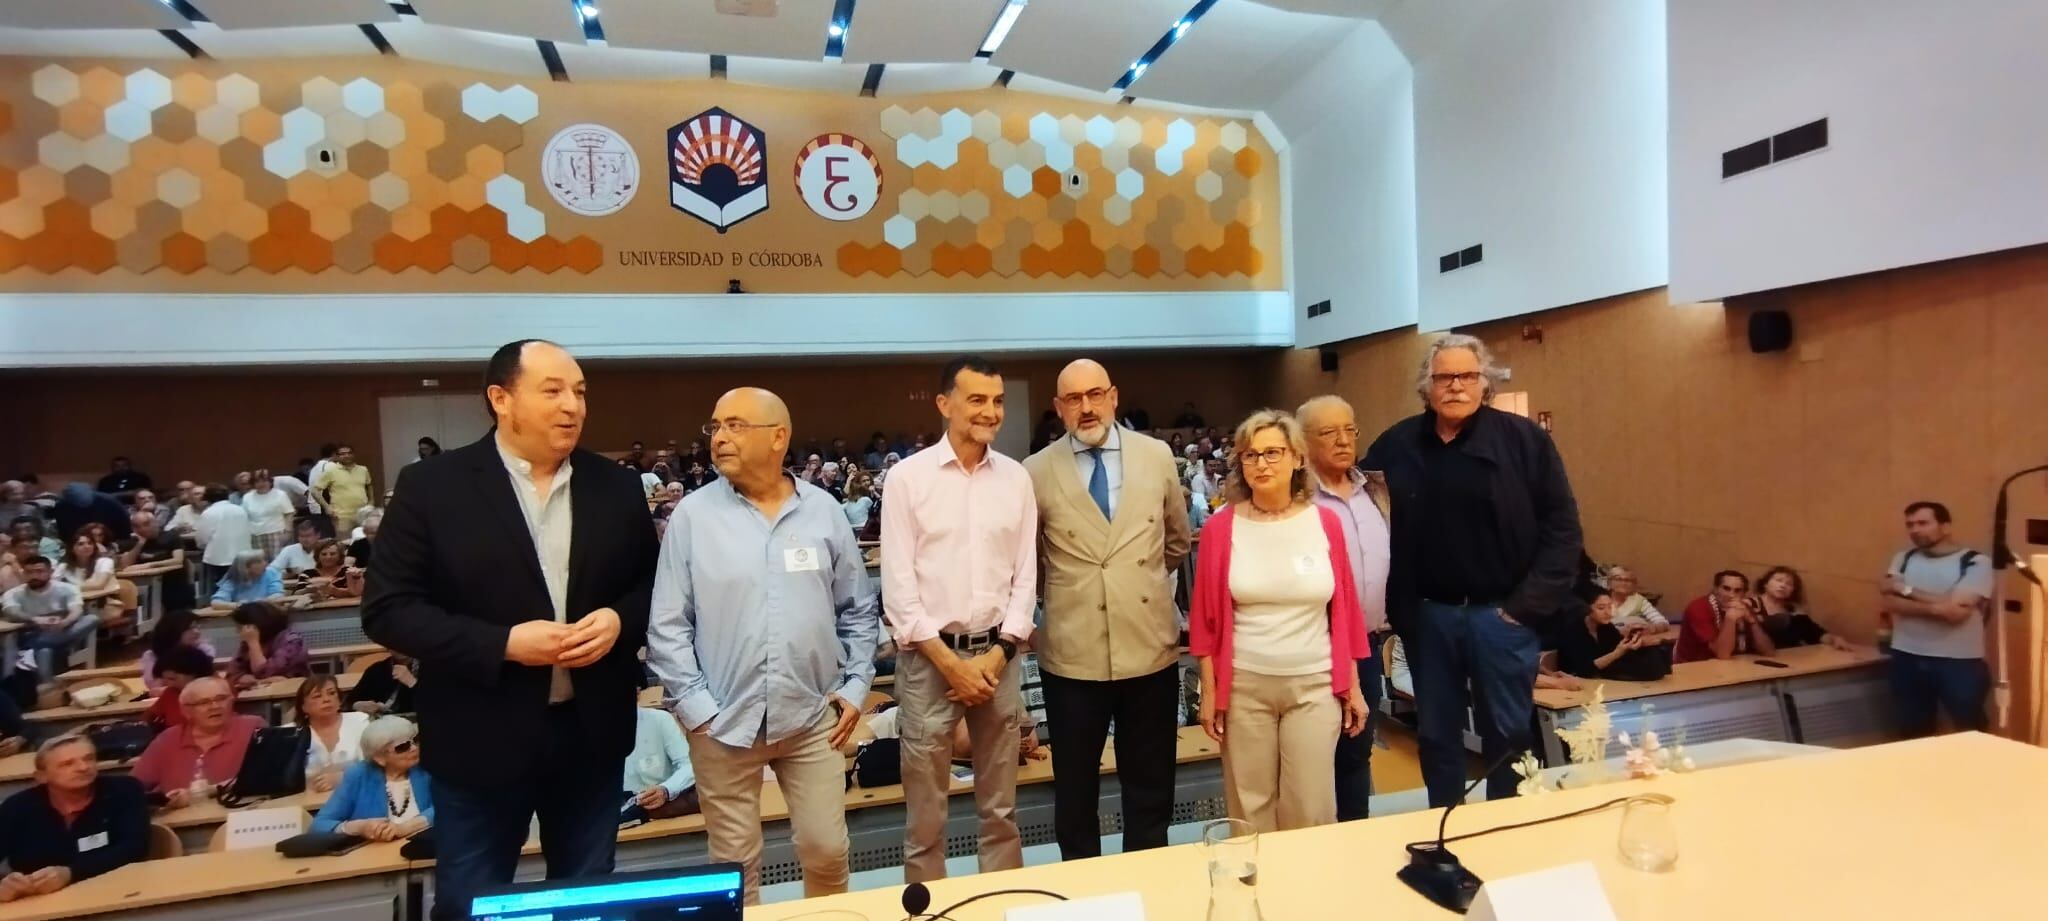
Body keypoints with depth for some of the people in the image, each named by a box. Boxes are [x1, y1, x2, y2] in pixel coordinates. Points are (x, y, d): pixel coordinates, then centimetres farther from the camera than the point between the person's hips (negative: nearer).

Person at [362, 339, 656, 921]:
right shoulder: (431, 487, -8)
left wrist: (620, 620, -13)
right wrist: (502, 643, -20)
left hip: (592, 734, 3)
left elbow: (653, 584, 9)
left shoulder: (616, 486, 1)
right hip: (483, 741, -2)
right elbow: (387, 610, -9)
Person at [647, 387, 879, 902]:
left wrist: (856, 686, 3)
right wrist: (695, 706, -7)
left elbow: (859, 610, 8)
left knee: (827, 851, 11)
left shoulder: (824, 511, 1)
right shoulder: (693, 515, -4)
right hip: (722, 722, -1)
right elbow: (668, 626, -3)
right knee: (734, 863, 12)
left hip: (813, 716, 1)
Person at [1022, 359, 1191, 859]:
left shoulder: (1157, 456, 1)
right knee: (1075, 788, 14)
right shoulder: (1037, 471, -5)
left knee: (1151, 784, 17)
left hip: (1150, 646, 2)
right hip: (1073, 653, -1)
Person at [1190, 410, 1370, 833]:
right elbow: (1207, 616, 0)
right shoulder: (1221, 527, -5)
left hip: (1314, 685, 1)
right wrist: (1209, 690, -1)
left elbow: (1343, 610, 4)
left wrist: (1352, 685, 6)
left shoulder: (1325, 522, -1)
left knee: (1311, 807, 7)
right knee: (1250, 805, 10)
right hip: (1244, 685, 0)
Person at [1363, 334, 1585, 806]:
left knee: (1508, 732, 10)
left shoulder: (1524, 439, -4)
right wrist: (1394, 605, -2)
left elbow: (1562, 528, -5)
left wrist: (1528, 605, -10)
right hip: (1427, 615, 2)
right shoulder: (1395, 446, 1)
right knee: (1436, 734, 15)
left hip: (1501, 614, -2)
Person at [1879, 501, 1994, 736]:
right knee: (1913, 731, 15)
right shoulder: (1902, 559, 6)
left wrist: (1906, 590, -10)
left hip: (1960, 661, -3)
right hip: (1907, 659, 4)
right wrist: (1937, 607, -19)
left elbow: (1957, 610, -17)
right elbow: (1887, 602, -7)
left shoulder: (1976, 562, -5)